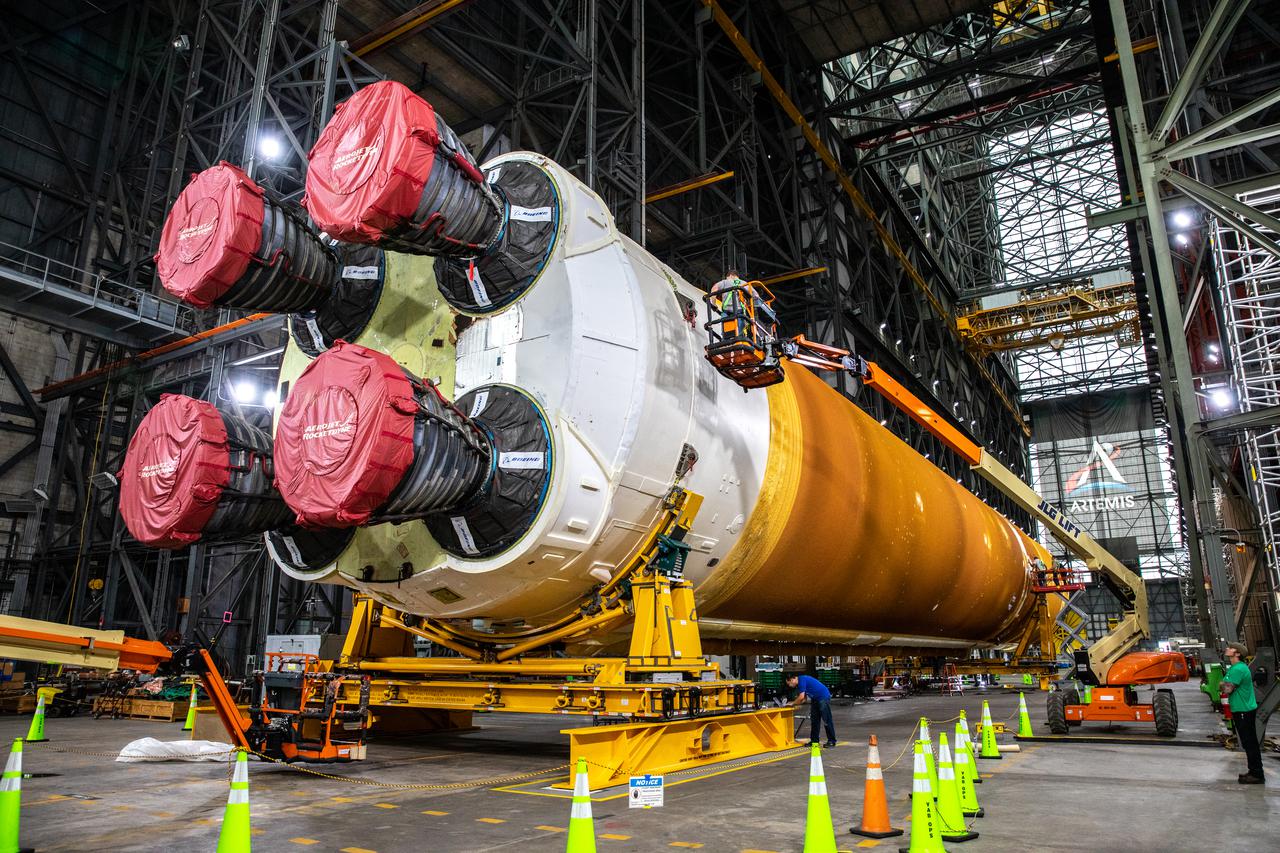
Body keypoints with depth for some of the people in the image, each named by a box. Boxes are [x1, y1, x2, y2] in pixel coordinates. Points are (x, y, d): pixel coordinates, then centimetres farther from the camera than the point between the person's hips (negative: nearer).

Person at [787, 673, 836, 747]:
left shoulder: (802, 680, -18)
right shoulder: (799, 683, 11)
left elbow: (801, 697, -21)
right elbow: (804, 698, 16)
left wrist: (793, 703, -8)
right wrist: (794, 703, 5)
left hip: (823, 697, -10)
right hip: (815, 699, 10)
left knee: (827, 720, -5)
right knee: (814, 720, 10)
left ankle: (831, 741, 0)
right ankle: (814, 740, 14)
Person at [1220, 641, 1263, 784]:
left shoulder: (1238, 669, -21)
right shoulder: (1234, 667, 12)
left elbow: (1226, 689, -23)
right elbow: (1226, 686, 17)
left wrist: (1221, 685, -4)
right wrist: (1225, 685, -3)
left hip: (1244, 712, -10)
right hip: (1243, 710, 10)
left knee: (1249, 743, -4)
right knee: (1250, 743, 16)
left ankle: (1256, 774, 2)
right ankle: (1254, 771, 24)